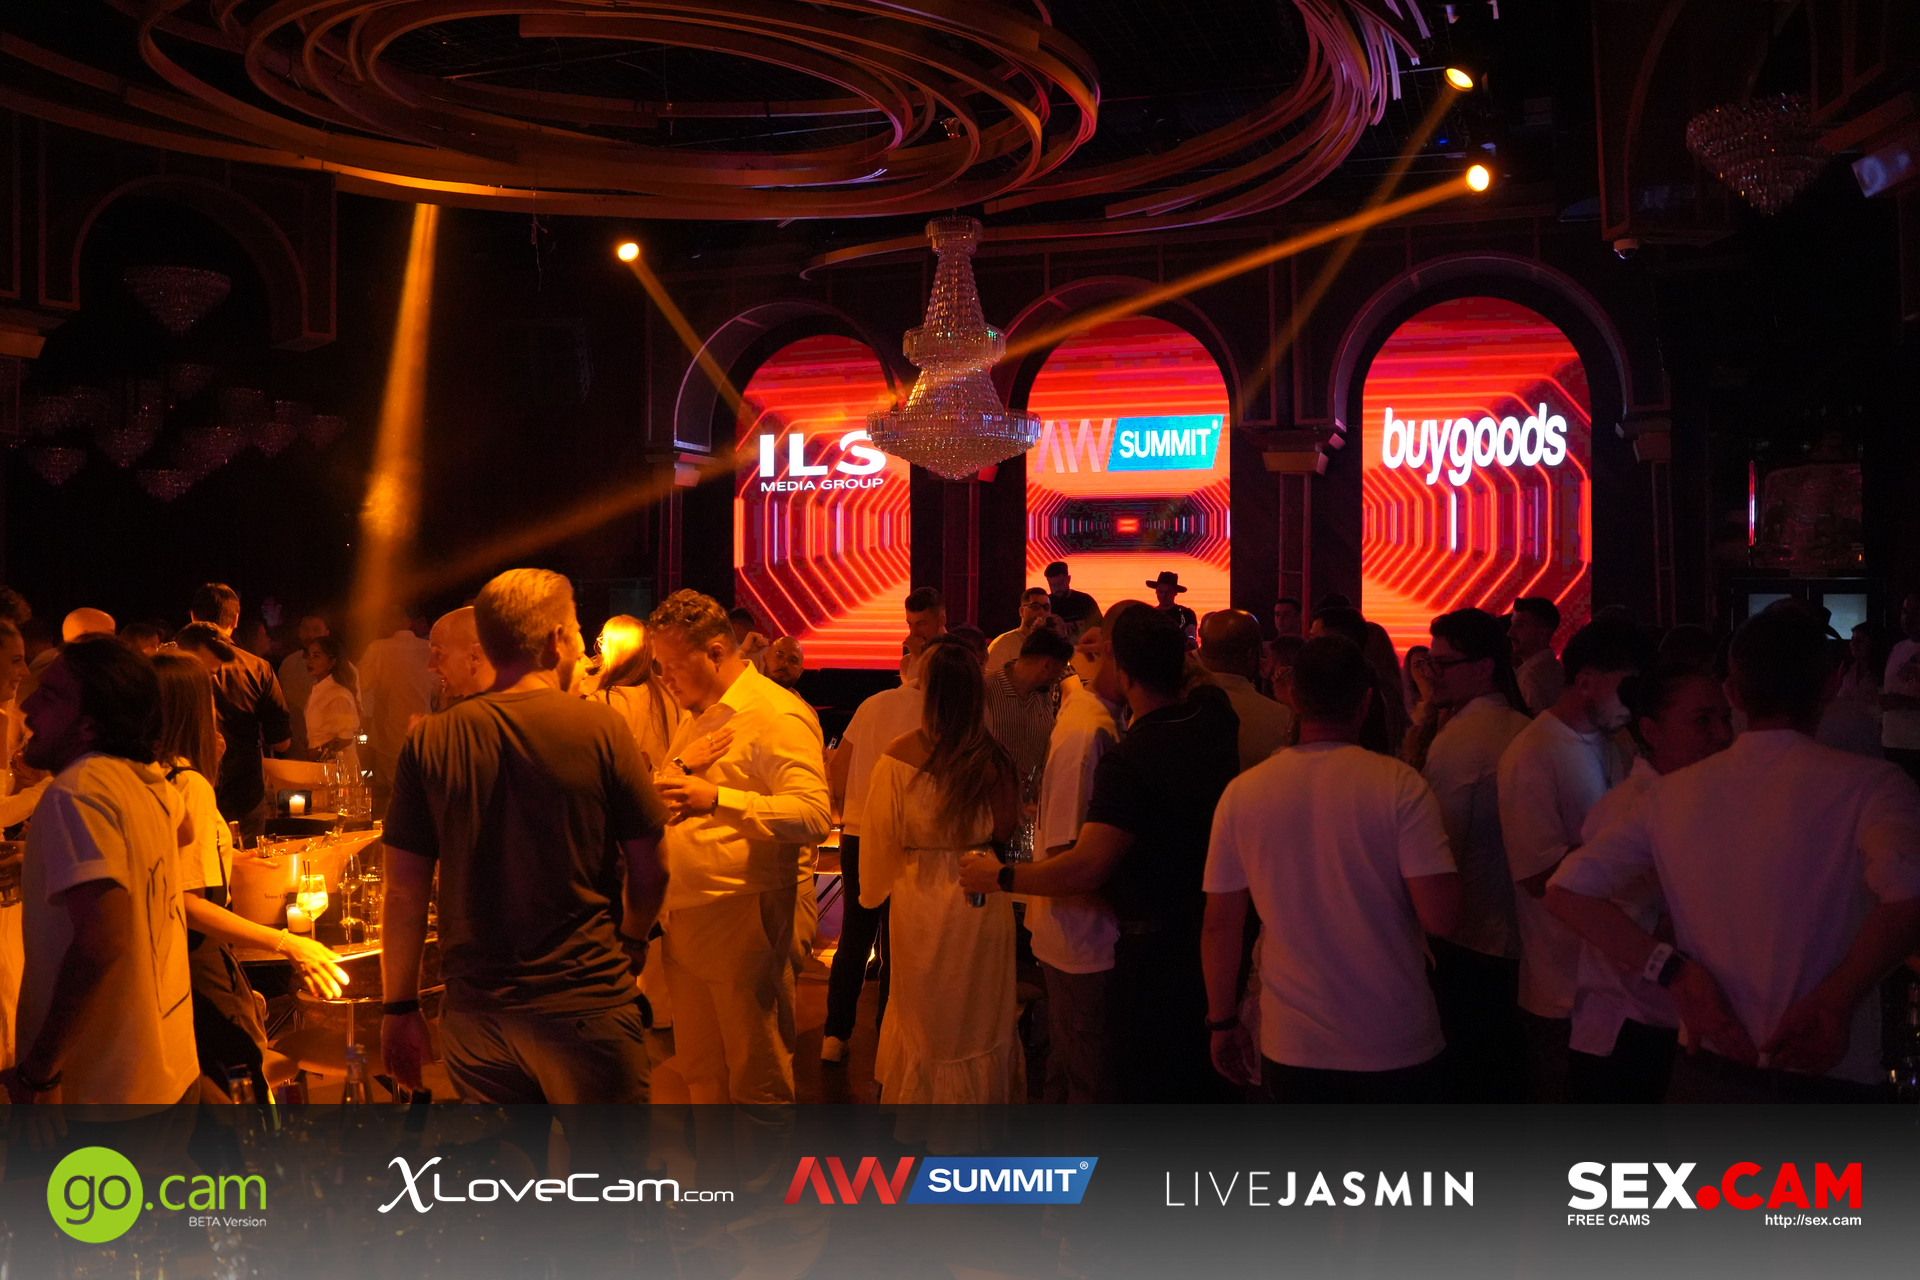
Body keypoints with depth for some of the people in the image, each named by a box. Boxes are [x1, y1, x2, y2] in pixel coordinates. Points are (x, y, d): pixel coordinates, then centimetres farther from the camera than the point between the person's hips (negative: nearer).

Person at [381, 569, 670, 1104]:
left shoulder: (428, 742, -1)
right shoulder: (601, 728, -8)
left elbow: (405, 889, 1)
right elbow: (650, 872, -3)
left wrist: (399, 1007, 11)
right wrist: (632, 941, 16)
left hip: (474, 1011, 3)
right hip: (586, 1004, -3)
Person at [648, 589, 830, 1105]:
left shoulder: (777, 715, -11)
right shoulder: (697, 715, 18)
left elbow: (814, 815, -23)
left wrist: (717, 800, -30)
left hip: (743, 921, -8)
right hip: (685, 918, 8)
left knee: (756, 1080, 2)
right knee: (698, 1072, 15)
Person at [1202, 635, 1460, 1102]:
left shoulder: (1241, 793, -6)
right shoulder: (1399, 784, -13)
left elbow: (1220, 926, -1)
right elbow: (1440, 915, -17)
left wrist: (1222, 1023, 11)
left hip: (1291, 1047, 2)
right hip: (1395, 1046, -2)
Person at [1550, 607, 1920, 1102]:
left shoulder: (1673, 792, 0)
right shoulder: (1866, 782, -13)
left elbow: (1567, 890, -3)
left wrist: (1676, 970, -7)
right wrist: (1834, 1001, -19)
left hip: (1705, 1073, 3)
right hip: (1821, 1079, -3)